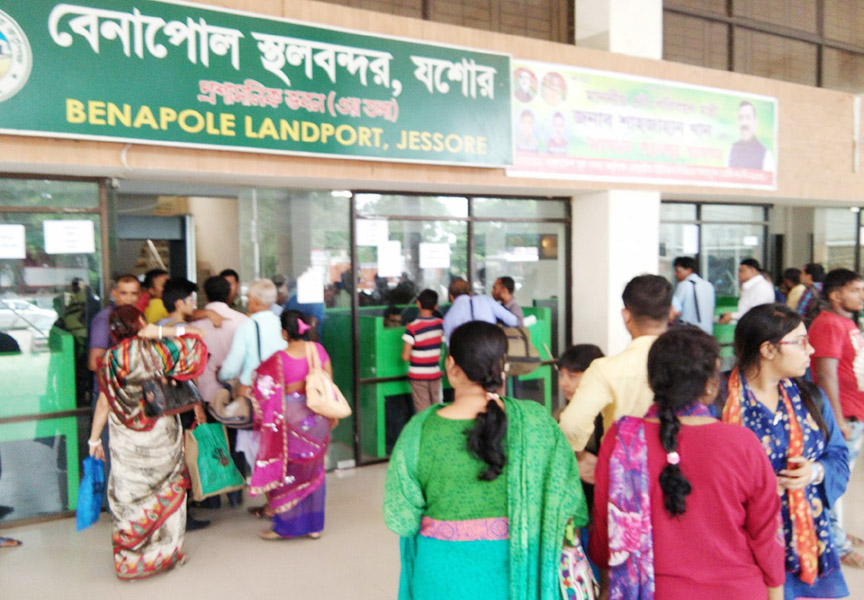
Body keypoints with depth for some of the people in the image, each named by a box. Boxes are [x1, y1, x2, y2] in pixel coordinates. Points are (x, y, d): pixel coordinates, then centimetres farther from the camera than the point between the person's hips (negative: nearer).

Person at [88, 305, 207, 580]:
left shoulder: (111, 359, -9)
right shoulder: (159, 350, -11)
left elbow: (104, 404, -4)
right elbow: (195, 340, -2)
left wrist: (94, 438, 7)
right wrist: (163, 332, -9)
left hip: (127, 444, 0)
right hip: (163, 437, 0)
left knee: (129, 496, 12)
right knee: (167, 491, 14)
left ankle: (130, 558, 20)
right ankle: (167, 551, 23)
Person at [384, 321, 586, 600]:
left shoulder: (420, 430, -18)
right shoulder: (535, 421, -16)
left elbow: (400, 519, -12)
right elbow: (567, 496, -10)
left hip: (445, 572, 0)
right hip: (515, 568, 1)